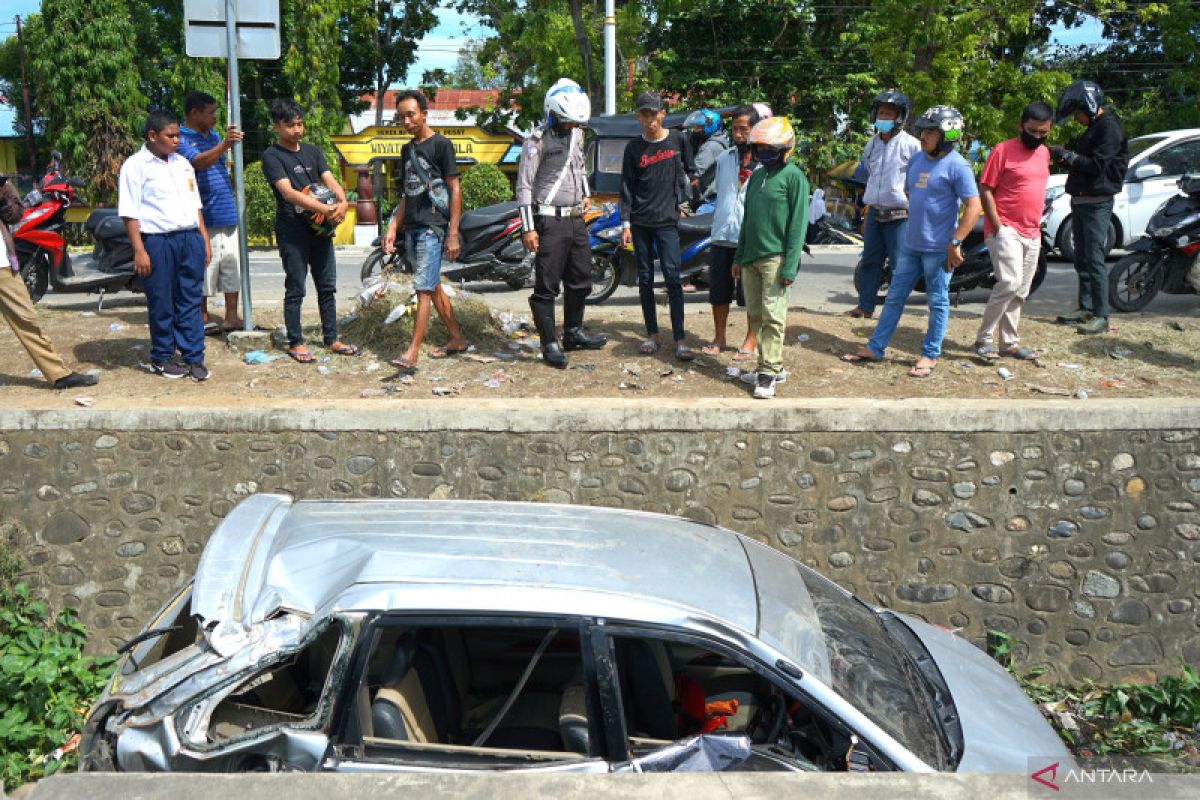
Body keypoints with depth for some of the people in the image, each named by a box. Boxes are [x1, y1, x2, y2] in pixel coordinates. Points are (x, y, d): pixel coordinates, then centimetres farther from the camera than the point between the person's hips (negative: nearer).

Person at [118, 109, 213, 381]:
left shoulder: (182, 164, 16)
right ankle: (161, 358, 17)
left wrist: (204, 240, 15)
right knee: (161, 304, 3)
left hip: (190, 238, 6)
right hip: (157, 241, -6)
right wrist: (139, 251, -15)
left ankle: (194, 358, 13)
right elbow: (129, 213, -9)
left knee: (191, 300, 7)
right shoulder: (136, 165, -5)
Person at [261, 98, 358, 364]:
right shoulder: (271, 156, -6)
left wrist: (343, 202, -19)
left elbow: (330, 180, 3)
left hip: (321, 229, 6)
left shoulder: (313, 151, 13)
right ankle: (295, 343, 10)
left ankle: (331, 339, 20)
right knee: (295, 289, 1)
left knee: (327, 287, 10)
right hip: (292, 232, -6)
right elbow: (288, 192, -18)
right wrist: (326, 209, -27)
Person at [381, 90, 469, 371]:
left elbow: (455, 190, -8)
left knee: (423, 289, -11)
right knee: (434, 287, 12)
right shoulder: (407, 149, 17)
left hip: (433, 228, -8)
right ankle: (458, 339, 23)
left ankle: (412, 352, -14)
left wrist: (453, 234, -13)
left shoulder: (440, 144, -5)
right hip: (411, 228, 8)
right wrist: (393, 229, 11)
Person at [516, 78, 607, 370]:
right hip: (550, 221, -8)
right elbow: (524, 185, -13)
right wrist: (528, 228, -17)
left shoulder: (576, 133, 11)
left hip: (576, 219, 8)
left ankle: (573, 333, 31)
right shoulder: (538, 140, -12)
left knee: (580, 280, 16)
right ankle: (549, 345, 3)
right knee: (547, 286, -3)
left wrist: (585, 194, 17)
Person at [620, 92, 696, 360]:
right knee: (645, 280, 6)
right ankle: (652, 336, 14)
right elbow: (626, 187, 4)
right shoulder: (634, 148, 5)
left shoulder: (677, 140, 4)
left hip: (667, 220, -2)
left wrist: (683, 198, 11)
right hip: (640, 223, 2)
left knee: (672, 277, -11)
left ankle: (680, 340, -11)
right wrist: (625, 224, -1)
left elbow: (687, 169, 20)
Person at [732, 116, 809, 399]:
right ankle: (772, 367, 18)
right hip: (751, 257, 8)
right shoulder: (756, 177, 16)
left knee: (772, 316, -8)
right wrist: (739, 256, 19)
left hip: (775, 257, -8)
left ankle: (769, 372, -7)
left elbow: (798, 223, -10)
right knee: (756, 315, 9)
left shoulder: (793, 176, -6)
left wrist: (790, 266, -15)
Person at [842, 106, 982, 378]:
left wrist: (955, 243, -19)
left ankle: (930, 355, 14)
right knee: (894, 297, 12)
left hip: (938, 248, -7)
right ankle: (875, 348, 20)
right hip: (911, 244, 8)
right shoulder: (916, 160, 10)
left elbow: (973, 206, -16)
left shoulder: (957, 166, -13)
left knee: (937, 302, 5)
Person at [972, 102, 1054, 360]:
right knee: (1009, 283, -19)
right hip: (1006, 230, -7)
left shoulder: (1044, 153, 13)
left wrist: (1037, 225, 18)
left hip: (1032, 233, 7)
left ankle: (1009, 343, 16)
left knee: (1020, 292, 9)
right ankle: (983, 338, -9)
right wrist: (997, 226, -15)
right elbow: (985, 190, -9)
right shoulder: (1003, 150, -8)